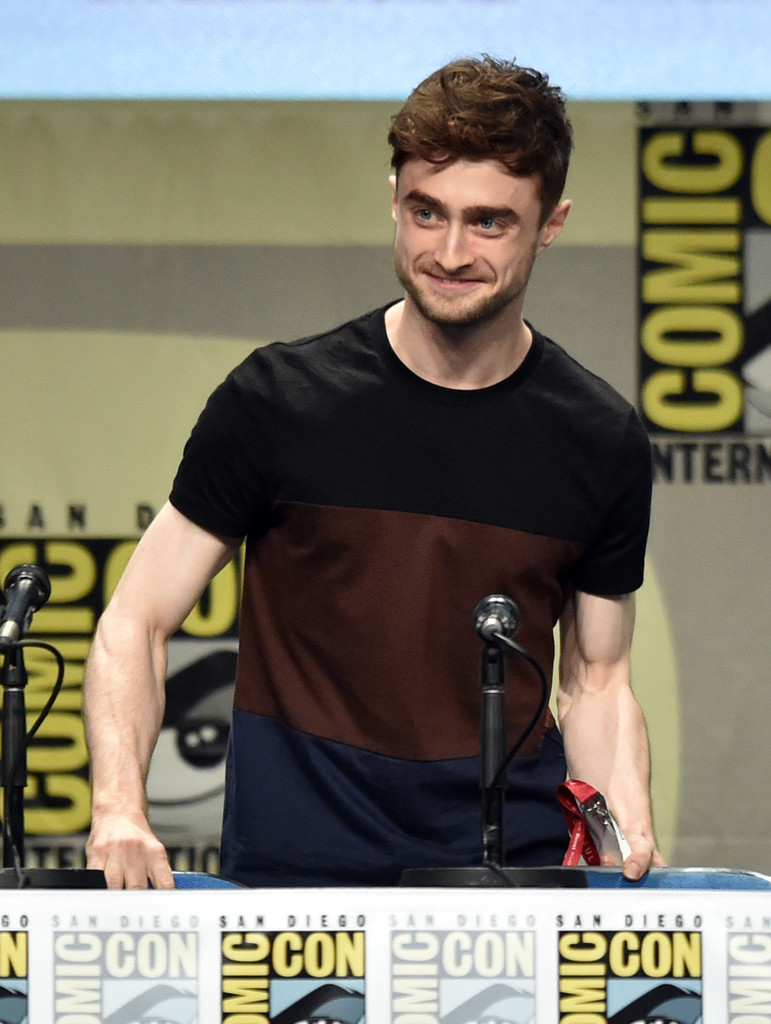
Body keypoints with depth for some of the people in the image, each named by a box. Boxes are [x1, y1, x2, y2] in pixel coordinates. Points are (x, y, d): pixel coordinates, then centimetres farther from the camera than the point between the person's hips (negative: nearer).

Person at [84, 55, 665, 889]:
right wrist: (119, 809, -14)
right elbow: (136, 624, 3)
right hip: (297, 863, -2)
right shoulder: (279, 399, -1)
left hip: (515, 860, 2)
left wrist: (630, 845, -4)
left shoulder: (598, 441, 6)